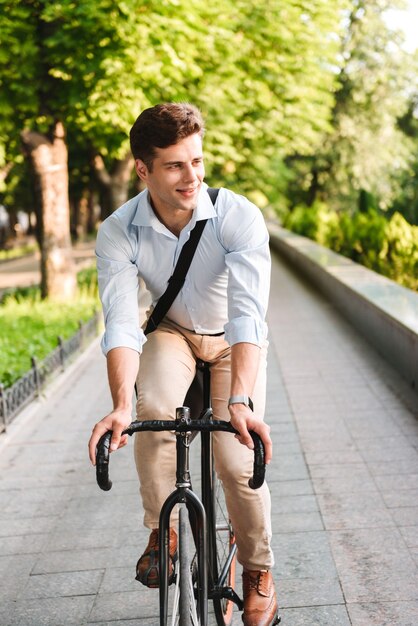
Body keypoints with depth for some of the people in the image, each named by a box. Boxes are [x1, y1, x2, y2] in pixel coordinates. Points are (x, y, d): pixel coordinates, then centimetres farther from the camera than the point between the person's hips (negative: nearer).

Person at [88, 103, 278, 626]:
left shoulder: (239, 218, -30)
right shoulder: (118, 233, -24)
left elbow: (248, 313, -40)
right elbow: (121, 323, -32)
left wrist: (241, 399, -53)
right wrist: (120, 403, -49)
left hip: (232, 340, -1)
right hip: (172, 333, 1)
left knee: (237, 461, -16)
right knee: (155, 406, -31)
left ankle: (258, 569, 11)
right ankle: (162, 530, -8)